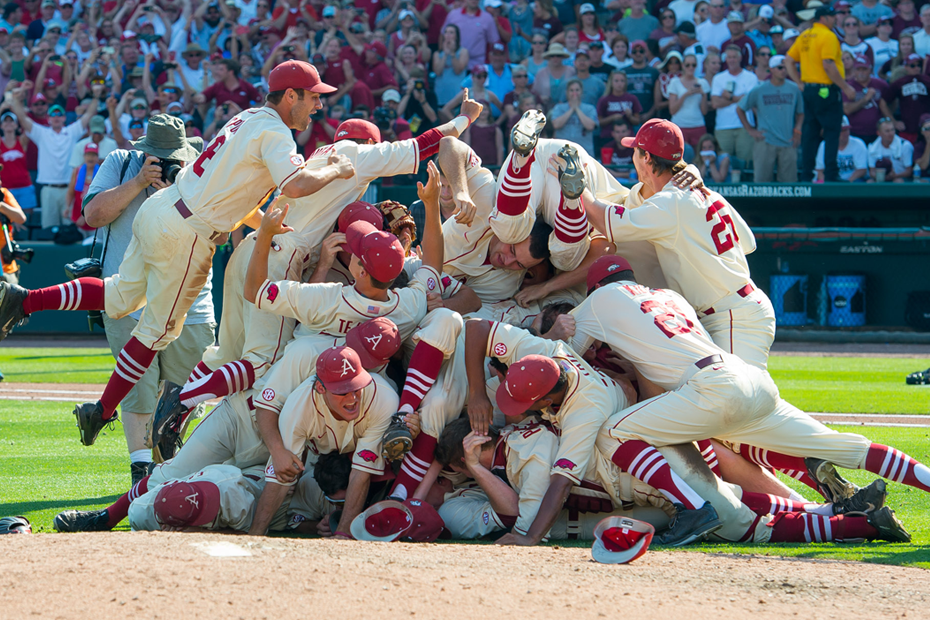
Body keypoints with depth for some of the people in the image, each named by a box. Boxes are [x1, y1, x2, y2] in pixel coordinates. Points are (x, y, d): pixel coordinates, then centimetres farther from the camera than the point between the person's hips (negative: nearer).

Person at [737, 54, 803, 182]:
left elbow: (800, 113, 18)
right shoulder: (759, 90, 4)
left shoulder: (794, 89, 9)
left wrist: (797, 130, 2)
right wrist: (750, 130, 5)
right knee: (761, 181, -6)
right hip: (765, 142, -2)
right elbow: (740, 109, 12)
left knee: (789, 182, -2)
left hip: (789, 142, 2)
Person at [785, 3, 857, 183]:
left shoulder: (804, 36, 11)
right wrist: (846, 87, -16)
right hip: (826, 90, -8)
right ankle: (831, 175, -6)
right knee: (832, 132, -4)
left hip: (809, 88, 8)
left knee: (810, 133, 11)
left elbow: (788, 61, 12)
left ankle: (806, 174, 12)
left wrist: (800, 83, 13)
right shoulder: (828, 36, -13)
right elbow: (828, 65, -21)